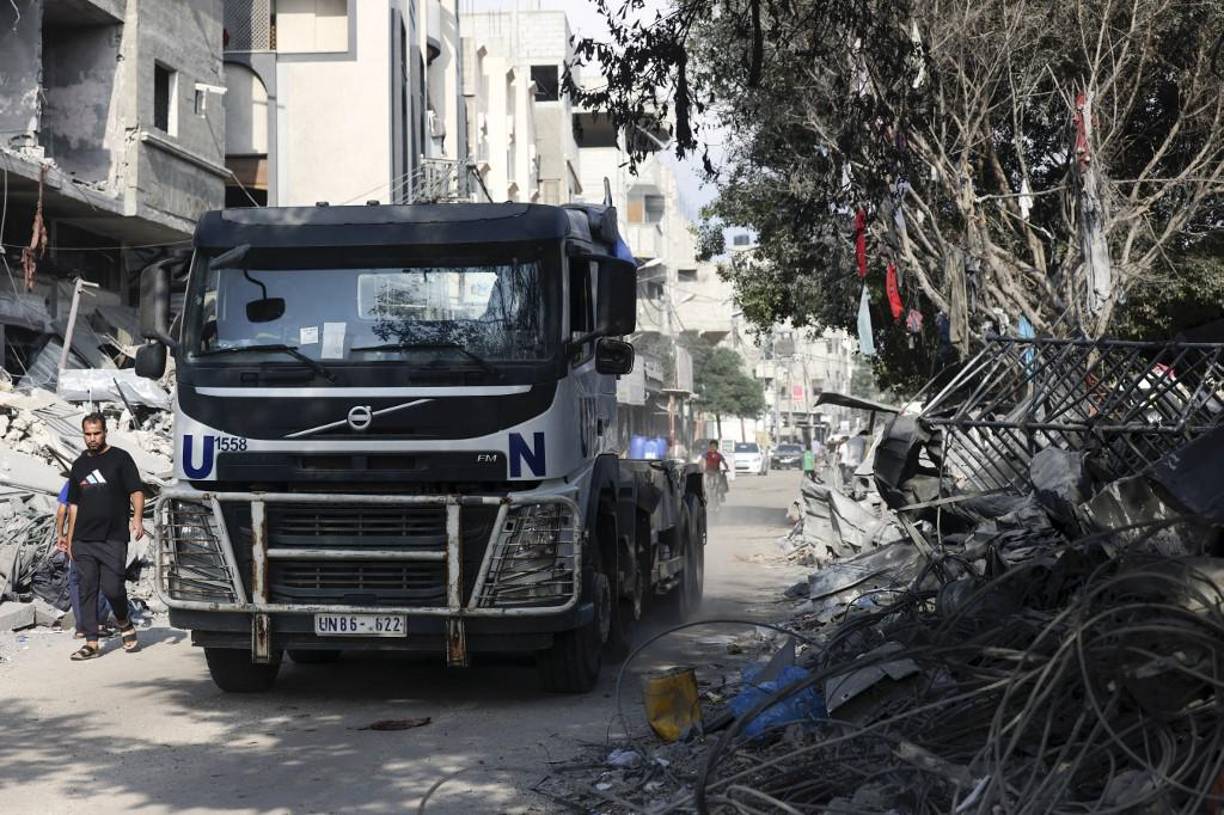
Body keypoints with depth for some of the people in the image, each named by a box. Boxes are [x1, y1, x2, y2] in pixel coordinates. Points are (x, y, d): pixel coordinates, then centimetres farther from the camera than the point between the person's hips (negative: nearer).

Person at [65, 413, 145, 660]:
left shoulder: (120, 458, 3)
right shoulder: (79, 465, 16)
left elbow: (136, 492, -2)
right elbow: (73, 505, 20)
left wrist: (137, 518, -20)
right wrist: (69, 539, 16)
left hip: (113, 539, -4)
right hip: (83, 540, 4)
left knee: (112, 587, -10)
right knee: (87, 590, 2)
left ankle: (125, 624, 18)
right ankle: (91, 643, 5)